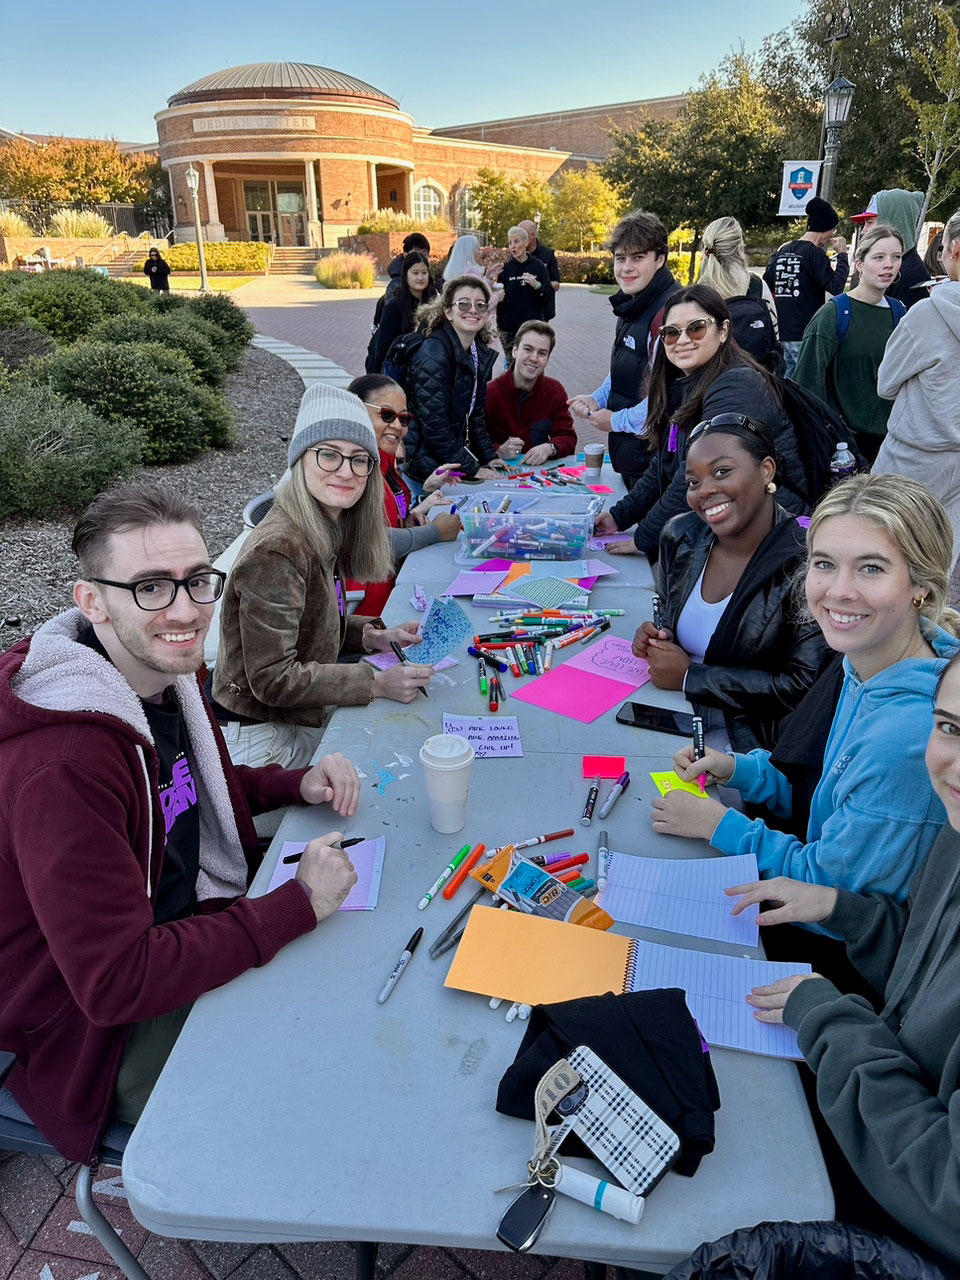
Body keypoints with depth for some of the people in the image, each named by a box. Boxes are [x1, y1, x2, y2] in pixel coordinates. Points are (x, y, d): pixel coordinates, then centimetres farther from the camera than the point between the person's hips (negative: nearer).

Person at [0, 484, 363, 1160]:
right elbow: (114, 983, -32)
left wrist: (299, 783, -5)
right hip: (105, 1031, -8)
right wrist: (299, 903, -29)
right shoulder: (59, 768, -33)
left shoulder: (164, 674, -5)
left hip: (189, 923, 8)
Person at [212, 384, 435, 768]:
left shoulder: (327, 532, 1)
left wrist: (373, 637, -3)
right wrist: (377, 684, -25)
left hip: (304, 721, 8)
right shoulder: (277, 552, -27)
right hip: (261, 739, -8)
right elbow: (272, 678, -25)